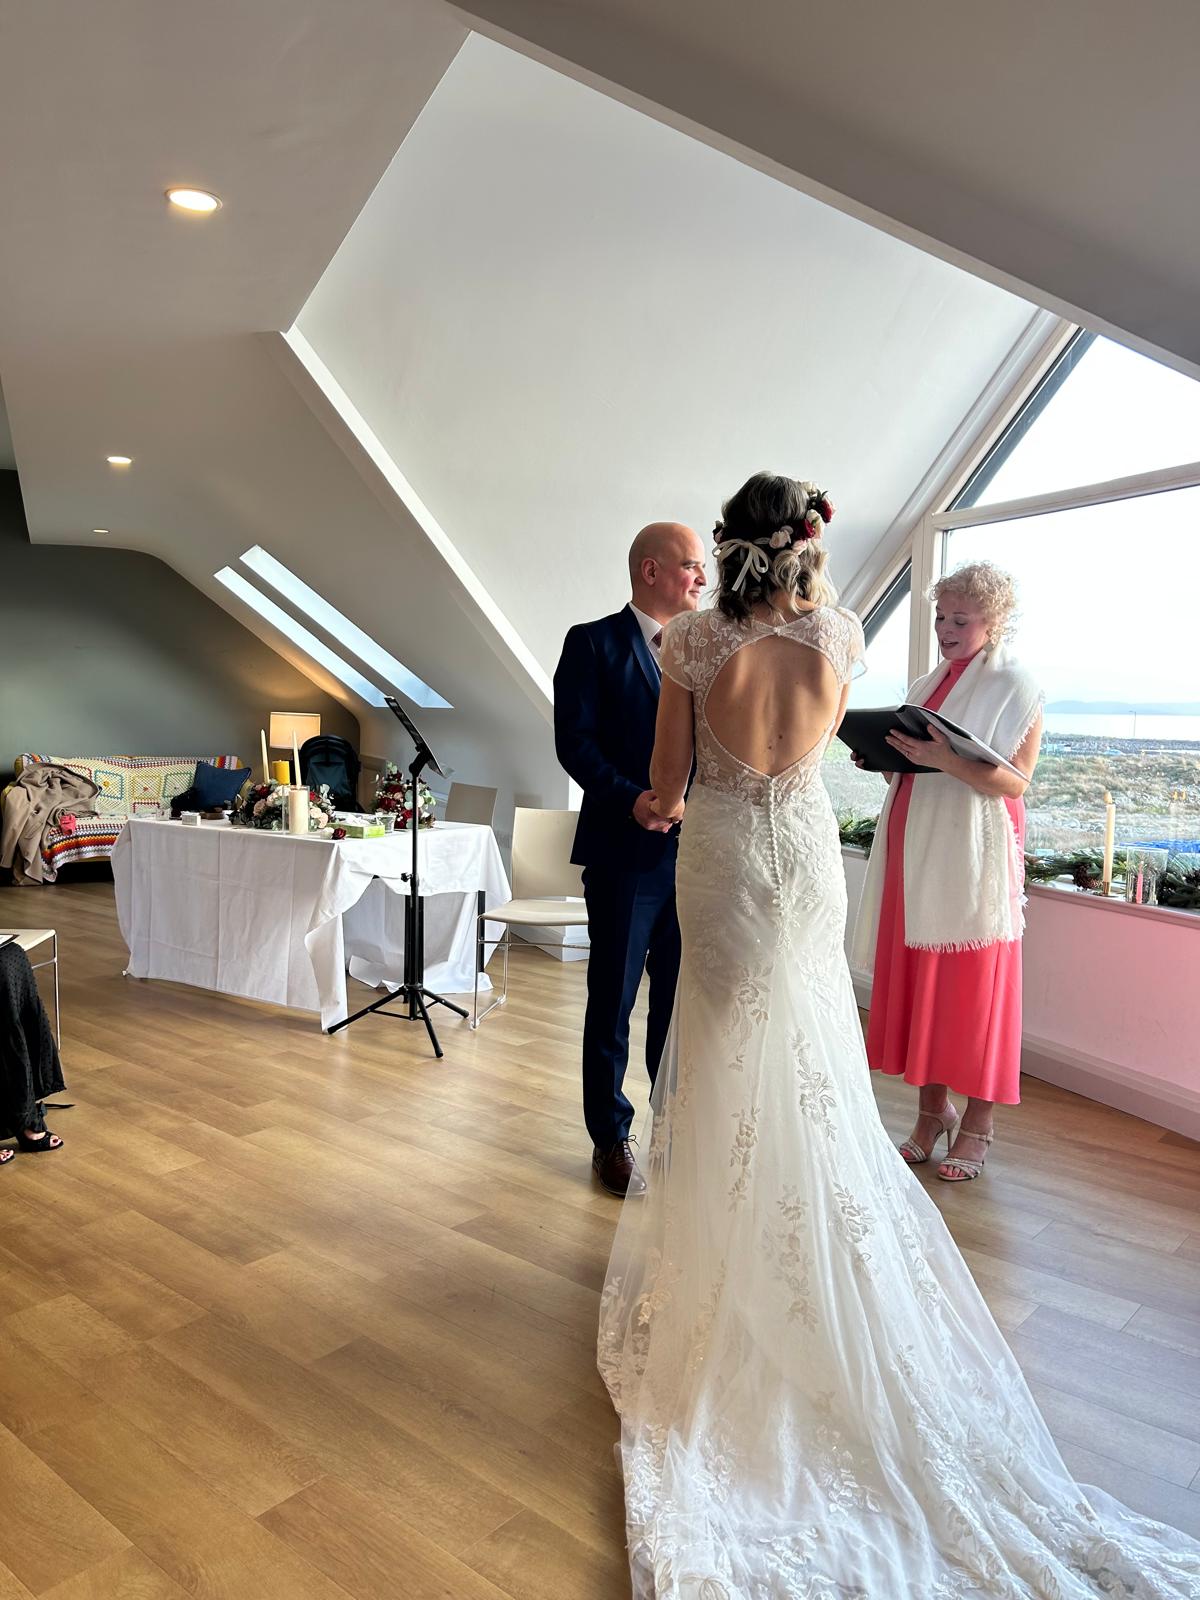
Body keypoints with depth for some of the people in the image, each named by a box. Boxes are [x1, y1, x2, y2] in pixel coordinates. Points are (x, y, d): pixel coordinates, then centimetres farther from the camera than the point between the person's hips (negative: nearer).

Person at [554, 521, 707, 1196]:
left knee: (683, 1000, 13)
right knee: (613, 1002, 7)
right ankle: (611, 1138, 22)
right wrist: (630, 798, -22)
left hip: (694, 854, 5)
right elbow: (575, 740, -10)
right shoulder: (594, 642, -2)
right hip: (625, 852, -4)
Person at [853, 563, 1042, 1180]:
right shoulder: (926, 685, 15)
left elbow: (1014, 781, -12)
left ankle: (976, 1125, 14)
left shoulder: (1016, 688, -4)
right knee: (918, 979, 8)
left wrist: (947, 760, -24)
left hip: (974, 856, -6)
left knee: (975, 987, 1)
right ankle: (933, 1110, 22)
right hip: (916, 852, 6)